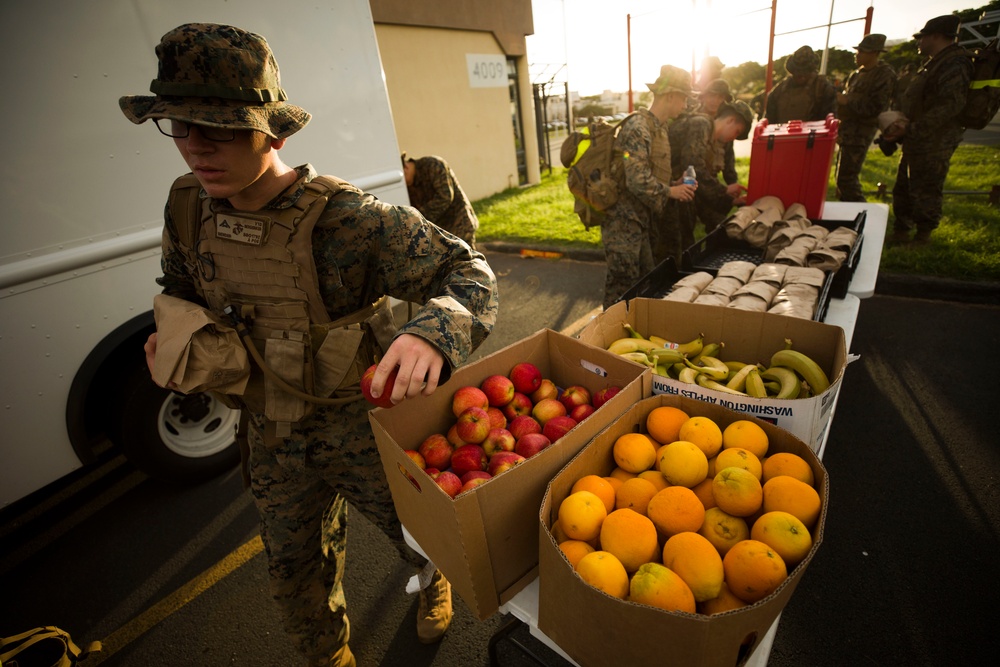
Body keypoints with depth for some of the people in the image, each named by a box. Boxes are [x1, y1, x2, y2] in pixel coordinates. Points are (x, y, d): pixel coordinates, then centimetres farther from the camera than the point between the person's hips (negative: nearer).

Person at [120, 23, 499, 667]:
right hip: (273, 438, 5)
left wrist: (431, 333, -49)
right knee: (296, 569, 25)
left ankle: (433, 584, 63)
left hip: (364, 427, -4)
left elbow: (467, 270, -28)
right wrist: (173, 334, -7)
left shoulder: (347, 219, -28)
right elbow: (181, 289, 14)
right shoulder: (187, 207, -6)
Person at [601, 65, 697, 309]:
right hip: (623, 220, -10)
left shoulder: (659, 127, 15)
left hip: (640, 219, 10)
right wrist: (670, 192, -11)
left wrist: (676, 185, 5)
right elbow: (638, 181, -25)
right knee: (622, 287, -4)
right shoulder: (637, 128, -16)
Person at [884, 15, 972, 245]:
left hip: (932, 145, -10)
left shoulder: (954, 65, -15)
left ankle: (922, 239, 5)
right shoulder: (933, 64, 18)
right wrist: (899, 126, 10)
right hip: (915, 142, 10)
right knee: (903, 190, 16)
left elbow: (950, 106, -24)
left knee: (925, 194, -4)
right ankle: (900, 233, 26)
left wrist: (911, 128, -25)